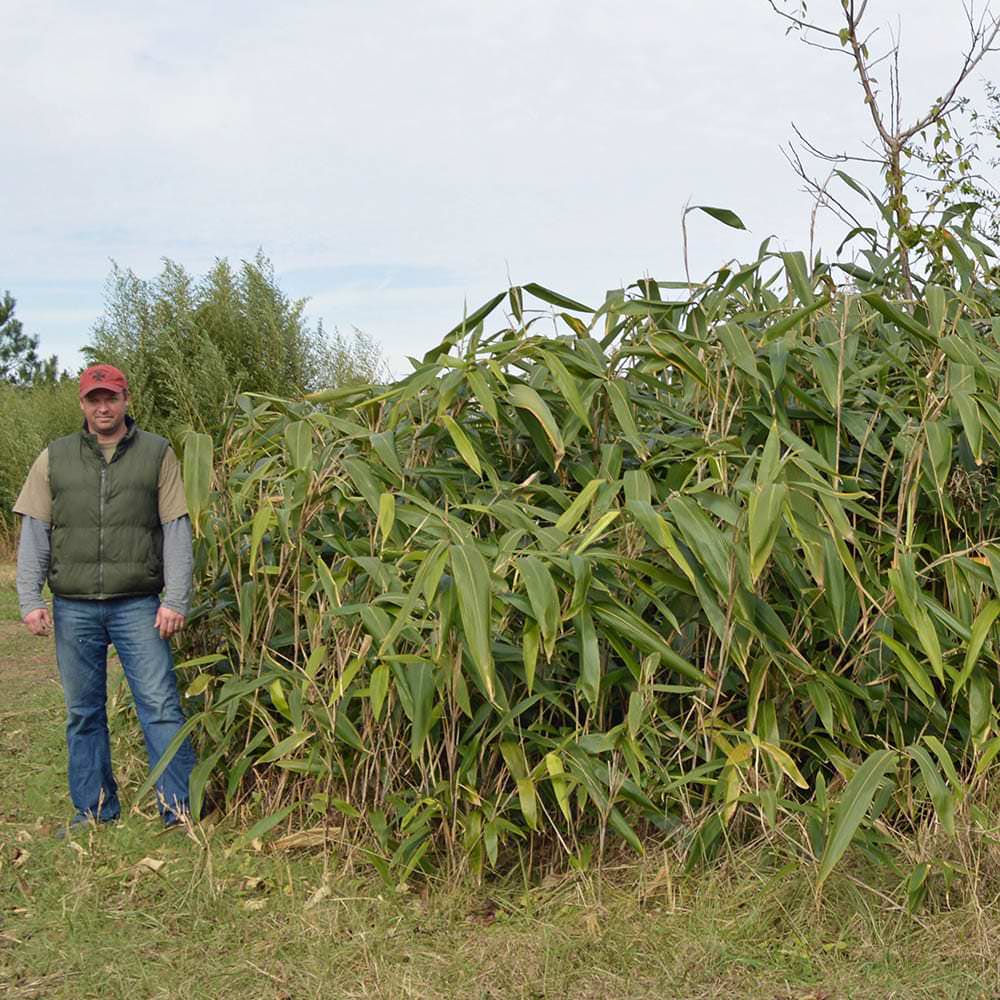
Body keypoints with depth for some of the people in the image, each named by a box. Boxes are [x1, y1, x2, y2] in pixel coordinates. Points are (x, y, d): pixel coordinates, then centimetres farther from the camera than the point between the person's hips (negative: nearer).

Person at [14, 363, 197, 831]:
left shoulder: (157, 454, 4)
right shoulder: (53, 458, 10)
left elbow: (176, 532, 1)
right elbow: (34, 533, 8)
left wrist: (175, 600, -7)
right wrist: (30, 600, -2)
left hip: (138, 605, -2)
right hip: (73, 608, 2)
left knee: (161, 705, -5)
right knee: (83, 712, 10)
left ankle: (179, 808, 2)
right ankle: (94, 810, 22)